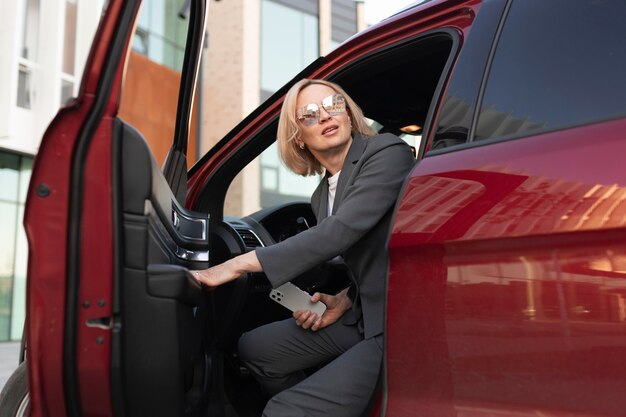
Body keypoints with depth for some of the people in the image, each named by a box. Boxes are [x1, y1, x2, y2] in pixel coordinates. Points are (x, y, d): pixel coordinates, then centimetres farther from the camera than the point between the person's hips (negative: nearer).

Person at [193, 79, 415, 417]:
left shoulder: (388, 152, -12)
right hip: (365, 315, 9)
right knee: (253, 348, 15)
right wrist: (343, 302, -1)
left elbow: (344, 229, -25)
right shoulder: (322, 196, 12)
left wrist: (240, 264, -25)